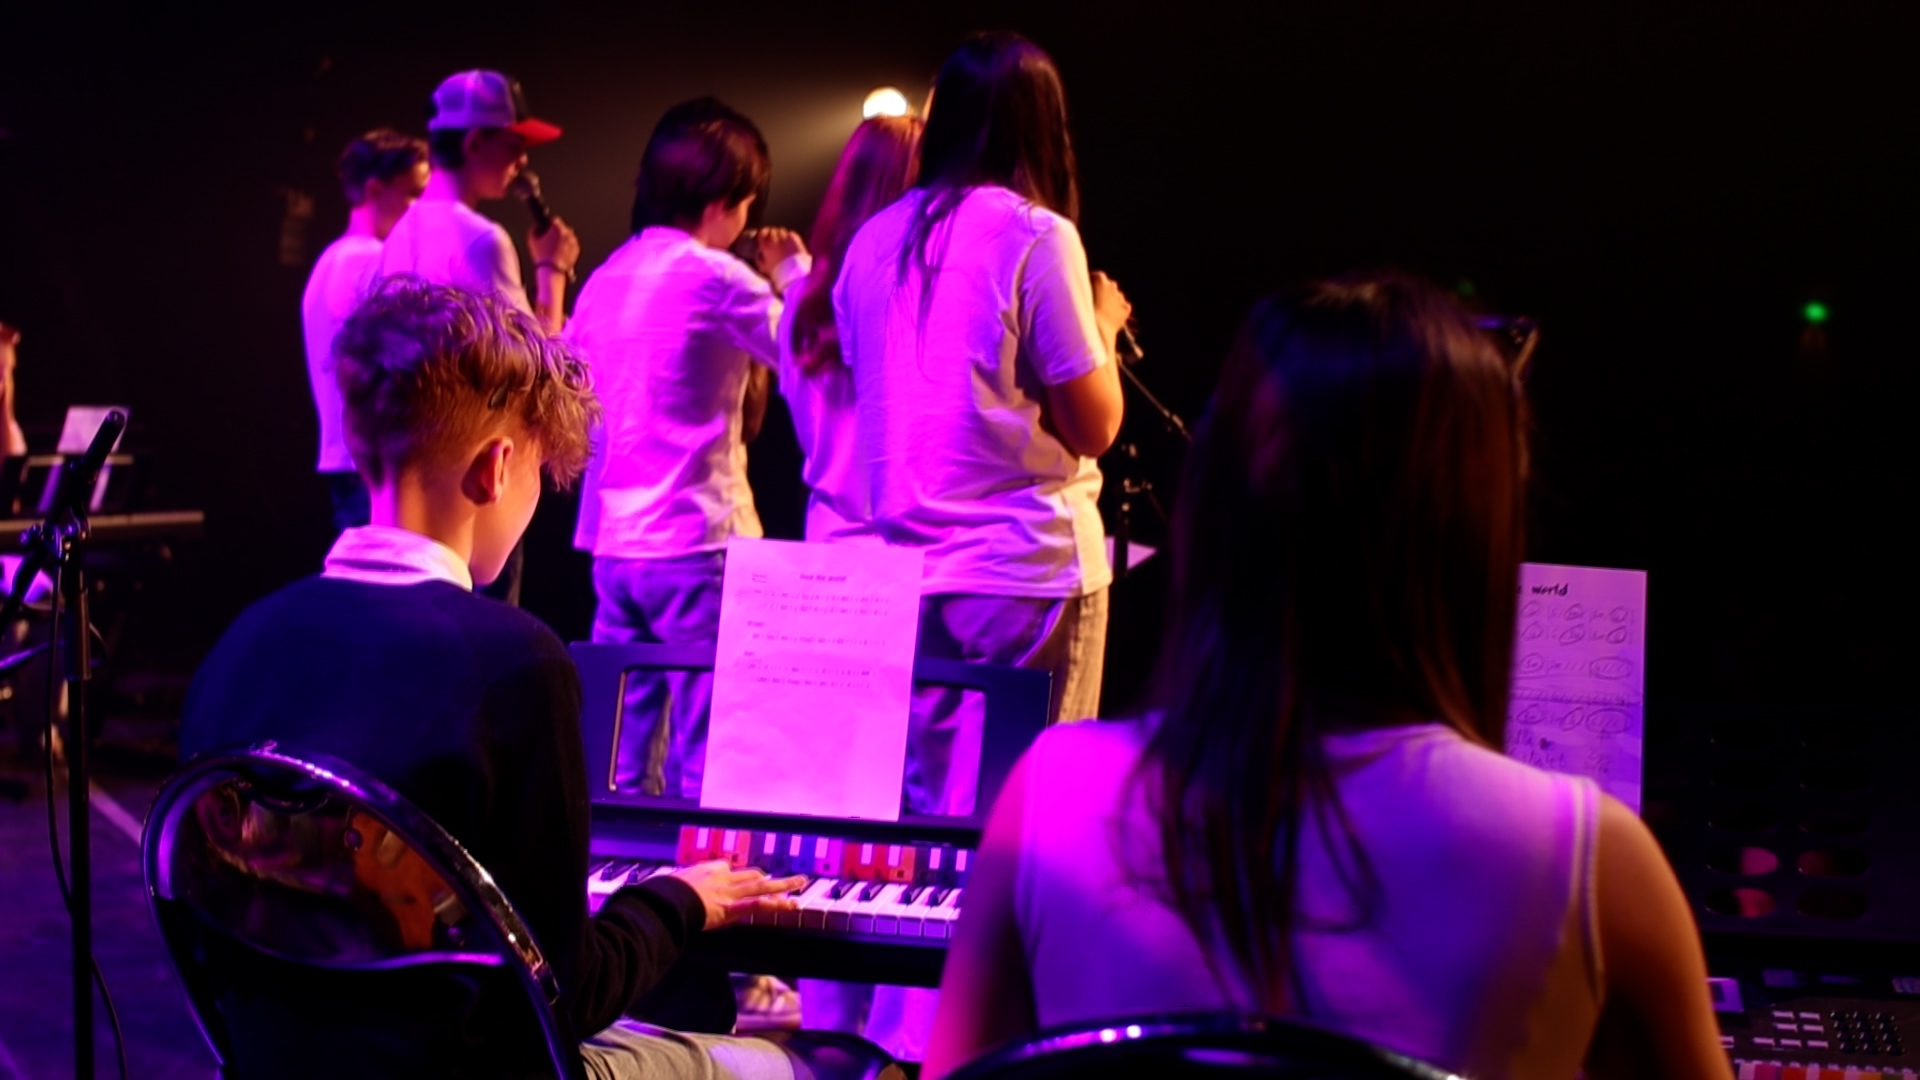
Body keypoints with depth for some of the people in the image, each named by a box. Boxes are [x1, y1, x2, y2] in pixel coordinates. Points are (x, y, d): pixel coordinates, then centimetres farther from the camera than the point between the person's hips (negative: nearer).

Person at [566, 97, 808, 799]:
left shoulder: (606, 278, 12)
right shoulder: (715, 278, -11)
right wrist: (795, 271, 8)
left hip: (612, 538, 8)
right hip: (697, 541, -8)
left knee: (620, 752, 12)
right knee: (705, 749, -3)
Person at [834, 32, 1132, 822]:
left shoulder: (875, 241, 7)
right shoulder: (1036, 236, -11)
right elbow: (1094, 426, -10)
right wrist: (1105, 325, 8)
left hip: (902, 573, 6)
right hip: (1027, 570, -6)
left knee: (917, 810, 13)